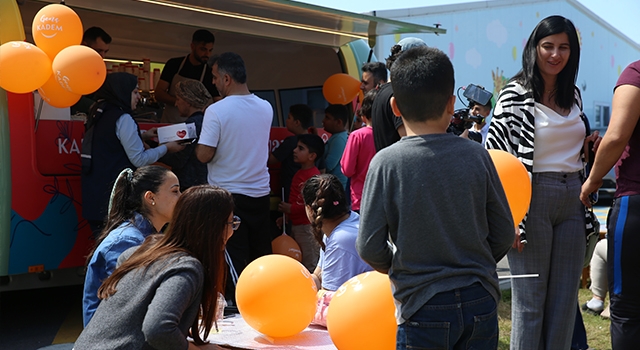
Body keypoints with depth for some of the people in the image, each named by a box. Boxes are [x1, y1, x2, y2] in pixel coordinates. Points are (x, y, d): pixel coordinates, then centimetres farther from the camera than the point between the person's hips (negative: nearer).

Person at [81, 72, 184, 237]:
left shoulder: (99, 115, 12)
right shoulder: (122, 118, -14)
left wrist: (143, 136, 23)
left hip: (95, 195, 9)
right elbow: (139, 159, -13)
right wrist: (166, 147, -2)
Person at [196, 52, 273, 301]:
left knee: (233, 260, 2)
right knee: (262, 256, 13)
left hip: (228, 195, -5)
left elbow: (204, 155, -17)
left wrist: (195, 144, 5)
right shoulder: (266, 108, 3)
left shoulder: (217, 111, -15)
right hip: (260, 193, 5)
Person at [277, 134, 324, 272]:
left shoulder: (314, 175, -18)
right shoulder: (299, 173, 12)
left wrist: (292, 209, -19)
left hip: (307, 226, -10)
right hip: (296, 224, 10)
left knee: (309, 266, -1)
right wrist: (285, 215, 17)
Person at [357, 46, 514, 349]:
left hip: (423, 307, -2)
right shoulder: (476, 155, -5)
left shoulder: (386, 163, -11)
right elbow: (504, 233, 1)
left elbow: (369, 247, -9)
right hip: (481, 302, 3)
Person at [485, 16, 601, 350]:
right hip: (532, 199, -6)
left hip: (572, 200, 6)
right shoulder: (515, 94, -7)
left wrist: (587, 146, 4)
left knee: (565, 300, 9)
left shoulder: (573, 94, 12)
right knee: (530, 300, 0)